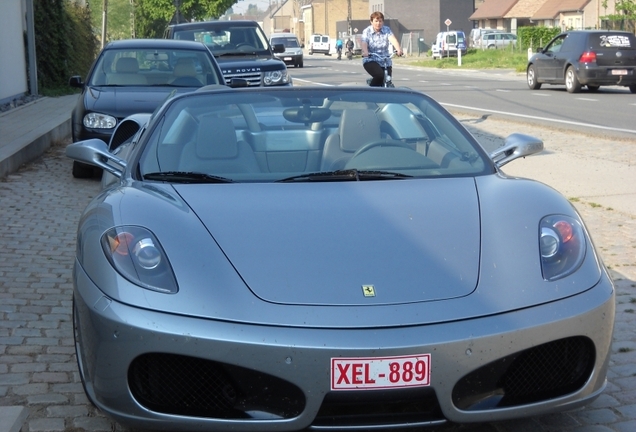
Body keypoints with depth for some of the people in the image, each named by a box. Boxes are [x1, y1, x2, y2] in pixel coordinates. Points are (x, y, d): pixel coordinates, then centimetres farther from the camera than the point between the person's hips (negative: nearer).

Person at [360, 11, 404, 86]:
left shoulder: (386, 30, 2)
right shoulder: (367, 31, -1)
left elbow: (393, 39, -16)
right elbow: (363, 43, -18)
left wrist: (398, 49, -36)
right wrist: (365, 52, -41)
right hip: (370, 61, -3)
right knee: (379, 75, -29)